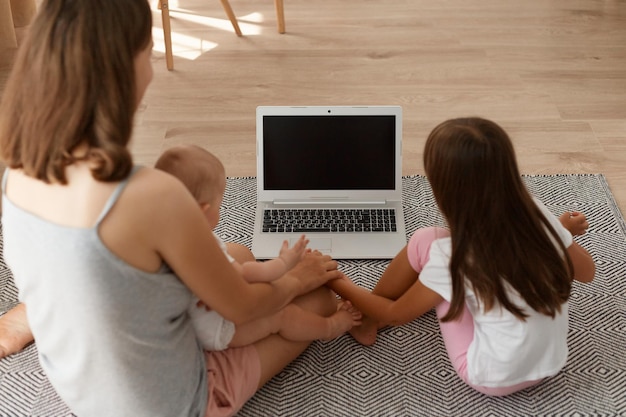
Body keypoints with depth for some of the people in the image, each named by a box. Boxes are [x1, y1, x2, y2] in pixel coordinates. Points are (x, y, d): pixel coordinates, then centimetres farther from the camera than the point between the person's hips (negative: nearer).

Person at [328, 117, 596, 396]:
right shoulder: (537, 214, -13)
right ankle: (370, 311, 29)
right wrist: (564, 230, 23)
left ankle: (367, 318, 20)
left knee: (425, 242, -3)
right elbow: (586, 272, 4)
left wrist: (339, 284, 8)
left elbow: (396, 315, -7)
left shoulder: (451, 256, -25)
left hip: (492, 379, -5)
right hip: (549, 364, 5)